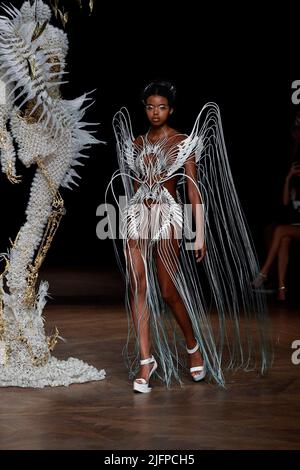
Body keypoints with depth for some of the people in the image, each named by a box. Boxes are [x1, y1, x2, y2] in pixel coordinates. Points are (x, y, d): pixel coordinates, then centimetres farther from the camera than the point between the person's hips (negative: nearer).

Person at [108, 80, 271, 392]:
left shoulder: (183, 143, 0)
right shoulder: (136, 143, 12)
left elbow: (194, 189, -4)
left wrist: (200, 233, -9)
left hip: (167, 217, -4)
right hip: (137, 217, 4)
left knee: (169, 291, -1)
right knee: (138, 288, -3)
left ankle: (194, 345, 23)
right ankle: (145, 360, 3)